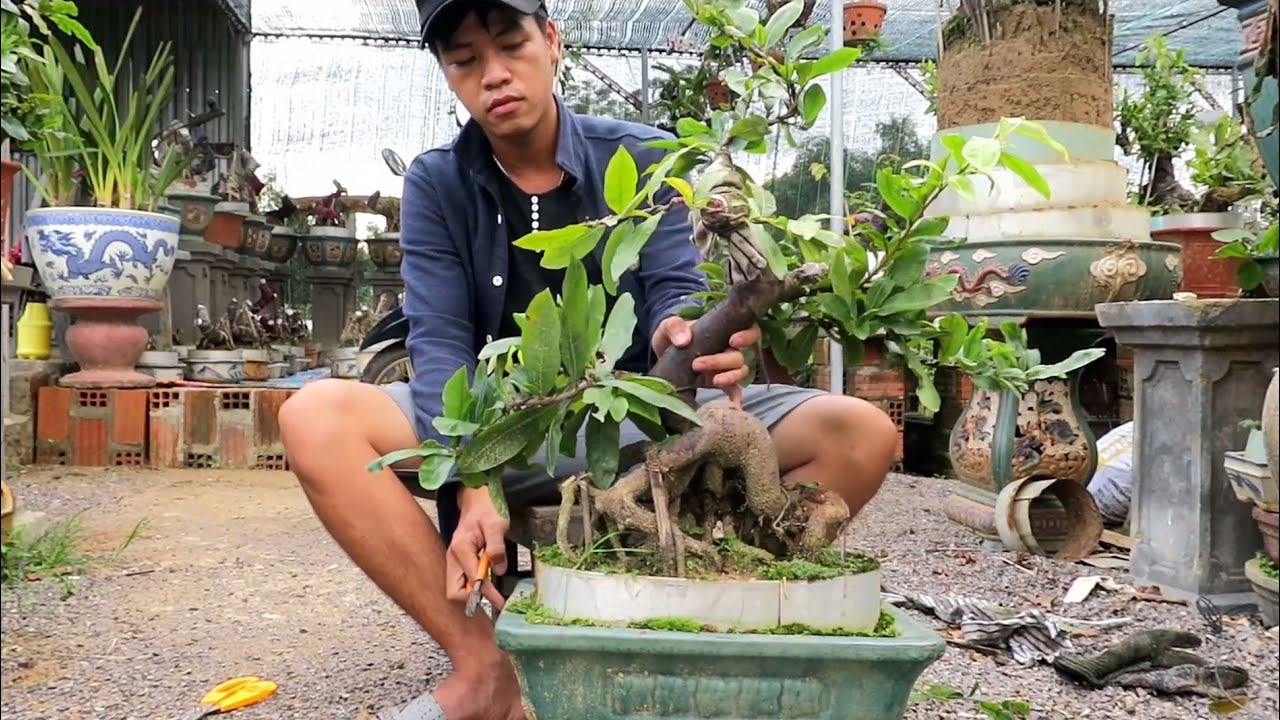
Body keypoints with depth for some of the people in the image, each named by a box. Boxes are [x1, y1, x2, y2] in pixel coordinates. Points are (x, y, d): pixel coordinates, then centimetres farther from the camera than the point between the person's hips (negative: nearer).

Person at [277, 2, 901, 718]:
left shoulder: (643, 159, 0)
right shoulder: (436, 183, 1)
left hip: (638, 417, 0)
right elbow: (440, 344, -11)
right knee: (317, 419, -26)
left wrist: (682, 335, -38)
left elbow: (676, 295, -11)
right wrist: (472, 488, -28)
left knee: (860, 435, -19)